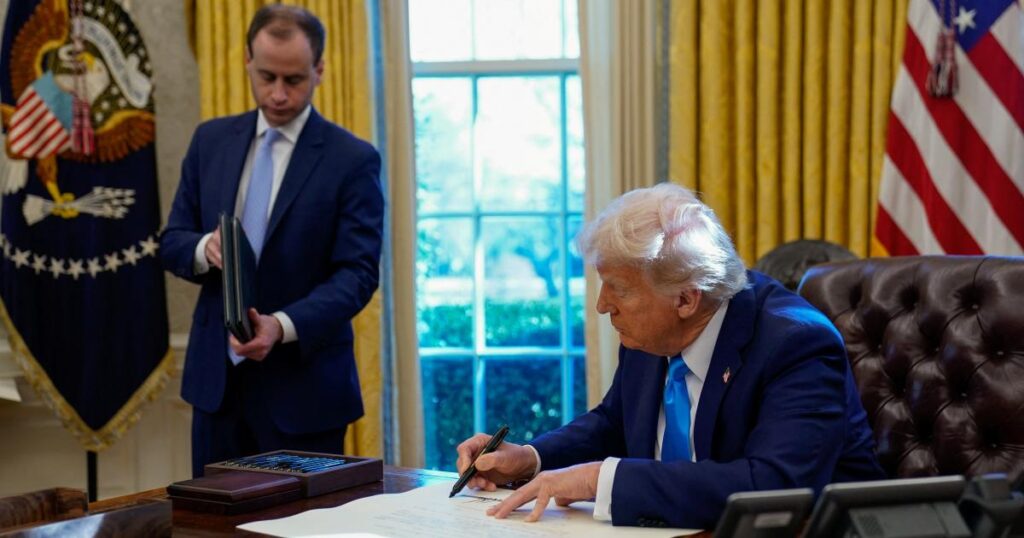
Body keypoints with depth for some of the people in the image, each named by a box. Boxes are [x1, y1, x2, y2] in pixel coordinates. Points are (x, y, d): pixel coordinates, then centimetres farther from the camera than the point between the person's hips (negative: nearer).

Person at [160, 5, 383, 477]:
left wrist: (283, 326, -27)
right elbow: (171, 241, 9)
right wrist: (204, 248, -15)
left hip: (302, 384, -4)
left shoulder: (352, 159, -7)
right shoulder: (211, 140, 7)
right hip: (217, 375, 4)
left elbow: (358, 273, -12)